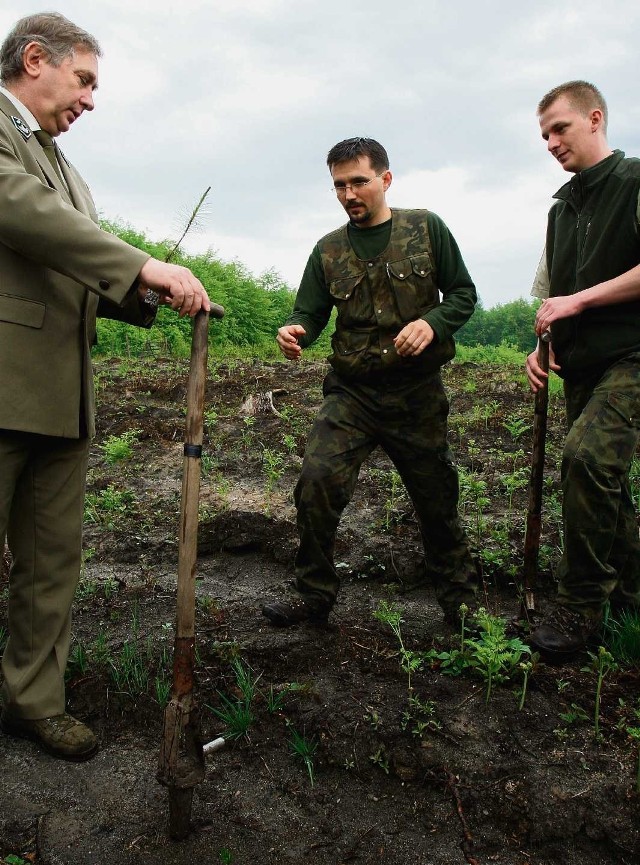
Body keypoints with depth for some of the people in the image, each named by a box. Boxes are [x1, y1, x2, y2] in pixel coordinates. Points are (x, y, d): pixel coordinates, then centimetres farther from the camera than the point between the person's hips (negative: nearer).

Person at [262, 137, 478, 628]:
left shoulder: (426, 229, 3)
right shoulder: (329, 251, 8)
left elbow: (463, 292, 5)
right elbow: (310, 312, 5)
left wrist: (432, 323, -15)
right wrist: (295, 332, -20)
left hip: (418, 391, -1)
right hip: (351, 393, 1)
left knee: (437, 498, 9)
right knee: (317, 481, -16)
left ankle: (461, 598, 30)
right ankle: (315, 595, 3)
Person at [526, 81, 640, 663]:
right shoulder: (562, 208, 19)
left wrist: (578, 300, -15)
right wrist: (541, 347, 7)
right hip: (582, 367, 8)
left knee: (587, 454, -26)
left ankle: (581, 605, -14)